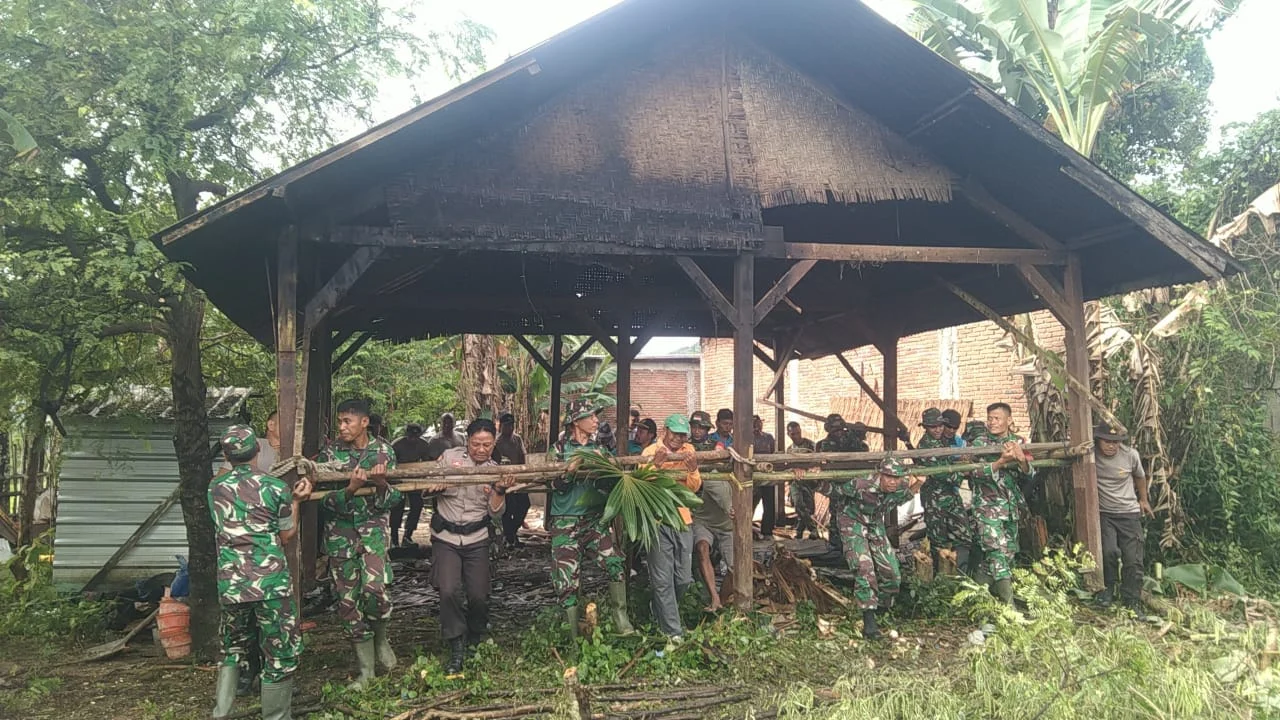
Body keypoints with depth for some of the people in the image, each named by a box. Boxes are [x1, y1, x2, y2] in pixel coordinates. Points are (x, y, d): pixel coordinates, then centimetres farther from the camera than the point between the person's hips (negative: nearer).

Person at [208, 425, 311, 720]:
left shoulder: (215, 487, 5)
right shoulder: (276, 488, -6)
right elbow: (286, 536, 5)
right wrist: (296, 501, 15)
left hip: (230, 583, 4)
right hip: (270, 583, -4)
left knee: (233, 649, 24)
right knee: (280, 655, 9)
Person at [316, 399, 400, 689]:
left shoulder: (383, 451, -1)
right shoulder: (329, 453, -1)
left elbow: (393, 500, 0)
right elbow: (326, 500, -6)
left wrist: (381, 484, -22)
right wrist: (351, 489, -24)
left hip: (373, 526, -1)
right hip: (340, 531, 2)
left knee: (374, 587, -22)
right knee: (347, 598, 3)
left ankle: (380, 638, 11)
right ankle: (365, 668, 17)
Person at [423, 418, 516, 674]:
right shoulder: (449, 457, -3)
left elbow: (495, 513, -4)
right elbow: (428, 487, 5)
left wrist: (499, 491, -22)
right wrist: (437, 487, -18)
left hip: (477, 540, 1)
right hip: (445, 537, -1)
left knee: (479, 596, -1)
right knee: (449, 591, -16)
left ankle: (475, 641, 30)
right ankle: (456, 651, -1)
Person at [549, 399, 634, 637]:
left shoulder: (599, 449, 8)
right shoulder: (560, 449, -1)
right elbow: (555, 486, -5)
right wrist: (569, 471, -24)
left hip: (595, 519, 3)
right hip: (566, 521, -2)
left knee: (614, 563, -17)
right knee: (566, 580, -2)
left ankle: (621, 618, -3)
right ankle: (574, 634, 10)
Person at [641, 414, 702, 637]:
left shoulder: (688, 450, 10)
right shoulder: (651, 452, -3)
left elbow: (694, 487, 7)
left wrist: (693, 469, -13)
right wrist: (656, 464, -28)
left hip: (683, 520, 5)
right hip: (658, 521, -4)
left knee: (683, 579, 10)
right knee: (663, 581, -3)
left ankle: (661, 612, 35)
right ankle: (672, 631, 5)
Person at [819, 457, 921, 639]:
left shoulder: (901, 488, -18)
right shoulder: (861, 485, -36)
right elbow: (830, 489, -25)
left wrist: (915, 486, -8)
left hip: (876, 525, 6)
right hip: (854, 523, -6)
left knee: (892, 574, 3)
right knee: (864, 568, -23)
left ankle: (881, 610, 28)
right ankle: (869, 621, -18)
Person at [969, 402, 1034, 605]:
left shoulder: (1018, 442, 6)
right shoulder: (979, 443, -3)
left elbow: (1029, 476, 1)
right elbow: (975, 474, -13)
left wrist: (1021, 458, -20)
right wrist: (1002, 461, -24)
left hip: (1011, 507, 5)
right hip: (987, 506, -5)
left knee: (1009, 553, 10)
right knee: (997, 552, -15)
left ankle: (991, 594, 24)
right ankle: (1009, 605, -18)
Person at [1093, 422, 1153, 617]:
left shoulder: (1131, 455, -8)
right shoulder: (1090, 454, -15)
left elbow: (1140, 476, 13)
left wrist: (1144, 500, 24)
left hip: (1129, 513, 2)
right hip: (1103, 513, -2)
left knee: (1133, 561, 2)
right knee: (1109, 551, -22)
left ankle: (1133, 604, 19)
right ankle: (1108, 587, 7)